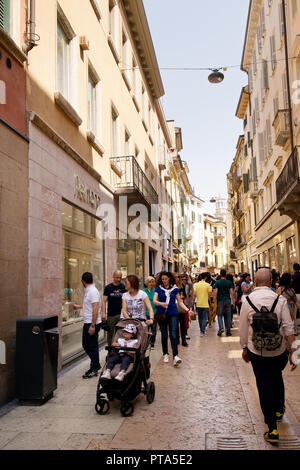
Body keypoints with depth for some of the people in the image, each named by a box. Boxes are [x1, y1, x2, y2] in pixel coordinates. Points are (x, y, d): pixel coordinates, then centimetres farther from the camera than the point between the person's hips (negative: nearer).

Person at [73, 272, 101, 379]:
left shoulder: (93, 291, -18)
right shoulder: (88, 291, 13)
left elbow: (95, 309, -24)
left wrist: (92, 325, -26)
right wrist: (78, 307, 45)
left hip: (93, 324, -10)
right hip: (87, 323, 10)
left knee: (93, 346, 0)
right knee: (86, 345, 16)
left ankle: (94, 369, 11)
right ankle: (96, 365, 29)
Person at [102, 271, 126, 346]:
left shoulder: (124, 287, 6)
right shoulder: (108, 287, 2)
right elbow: (104, 301, 0)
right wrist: (103, 313, -10)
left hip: (121, 315, 0)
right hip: (111, 315, 0)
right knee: (110, 334, 6)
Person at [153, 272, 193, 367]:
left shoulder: (175, 288, 5)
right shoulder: (158, 288, 2)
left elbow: (179, 302, 9)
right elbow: (154, 300, -9)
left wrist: (187, 310, -3)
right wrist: (161, 303, -30)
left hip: (173, 313, 0)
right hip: (161, 314, 0)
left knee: (173, 335, -10)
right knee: (164, 335, 9)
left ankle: (175, 356, -14)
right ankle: (165, 354, 24)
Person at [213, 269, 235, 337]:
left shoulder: (217, 282, -3)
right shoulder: (229, 282, 2)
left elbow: (215, 292, -8)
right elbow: (232, 292, -1)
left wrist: (214, 301, -3)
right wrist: (233, 302, 5)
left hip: (220, 301, -1)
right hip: (228, 300, 2)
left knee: (220, 315, 7)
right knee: (228, 316, 7)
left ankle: (221, 328, -15)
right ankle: (228, 331, 7)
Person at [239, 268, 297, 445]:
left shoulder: (248, 300, -7)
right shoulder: (280, 299, -10)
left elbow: (243, 327, -1)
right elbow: (288, 327, -8)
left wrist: (244, 347, 12)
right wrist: (292, 351, 0)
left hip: (257, 351, -1)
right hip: (279, 350, 1)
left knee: (264, 385, 6)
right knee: (277, 377, 27)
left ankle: (273, 429, 10)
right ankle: (279, 409, 45)